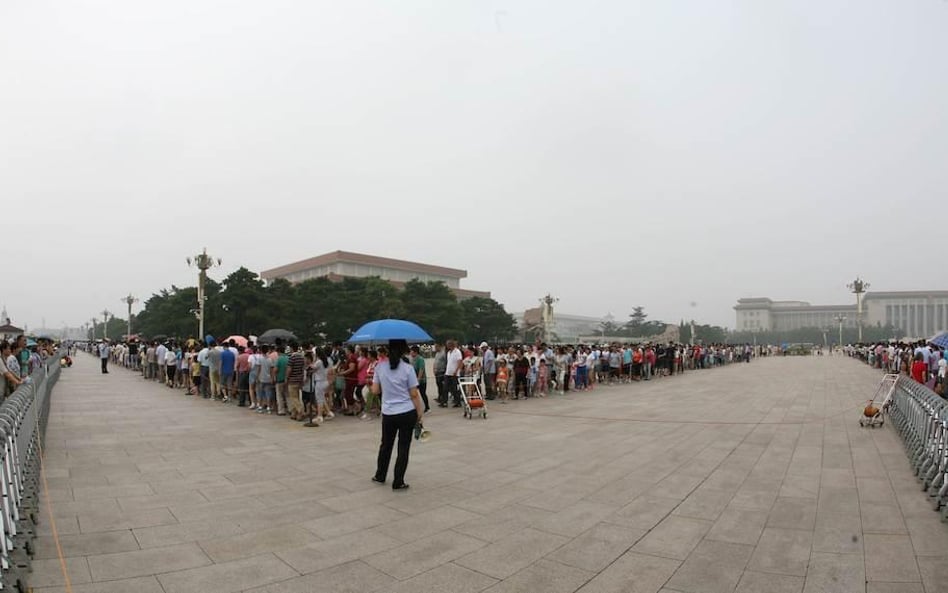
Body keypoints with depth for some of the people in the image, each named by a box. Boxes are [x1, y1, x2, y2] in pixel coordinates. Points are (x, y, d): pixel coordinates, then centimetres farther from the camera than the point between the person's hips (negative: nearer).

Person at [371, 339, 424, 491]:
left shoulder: (380, 367, -2)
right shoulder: (408, 368, -10)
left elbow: (375, 391, 4)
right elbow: (414, 394, -8)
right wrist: (420, 412, 2)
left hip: (388, 414, 3)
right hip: (407, 413, -3)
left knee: (386, 444, 21)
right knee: (403, 447, 6)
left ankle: (380, 476, 35)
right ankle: (398, 482, 11)